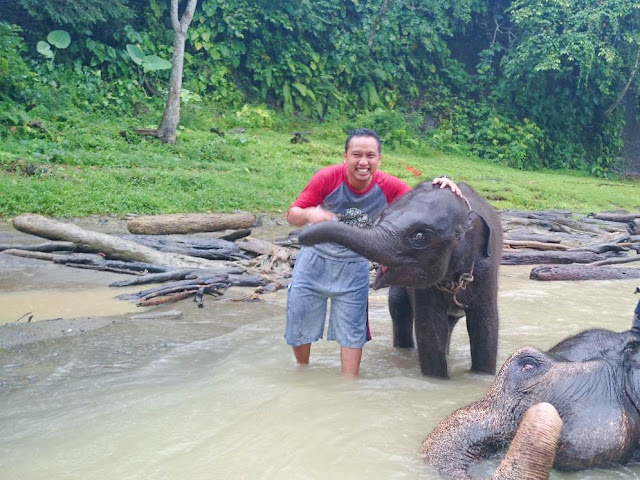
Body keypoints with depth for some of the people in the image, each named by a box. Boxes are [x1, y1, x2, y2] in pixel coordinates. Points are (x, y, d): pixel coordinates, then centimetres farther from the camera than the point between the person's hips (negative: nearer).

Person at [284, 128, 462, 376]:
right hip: (314, 259, 0)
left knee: (351, 331, 3)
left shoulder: (388, 186, -19)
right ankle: (302, 370, 40)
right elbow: (291, 215, -22)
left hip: (354, 266, 0)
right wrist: (310, 214, -45)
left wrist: (441, 184, -30)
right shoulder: (327, 177, -24)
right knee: (298, 325, 12)